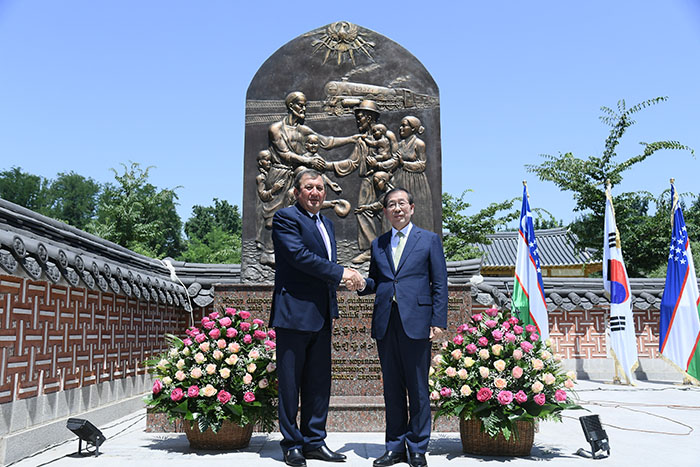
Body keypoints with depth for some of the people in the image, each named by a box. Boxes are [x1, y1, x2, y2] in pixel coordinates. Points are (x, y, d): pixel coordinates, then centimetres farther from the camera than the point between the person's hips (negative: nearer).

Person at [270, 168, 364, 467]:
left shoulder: (327, 224, 19)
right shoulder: (285, 218, -6)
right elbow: (299, 255, -18)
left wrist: (347, 276, -1)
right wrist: (340, 273, -16)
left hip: (321, 315, 8)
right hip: (294, 313, -8)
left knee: (319, 382, 12)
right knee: (290, 383, 3)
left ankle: (314, 442, 23)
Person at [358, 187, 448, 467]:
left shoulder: (429, 240, 6)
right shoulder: (378, 244, 16)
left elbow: (440, 284, 2)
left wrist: (438, 321, -6)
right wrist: (361, 284, -5)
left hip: (416, 322, -3)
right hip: (385, 323, 4)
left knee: (418, 388, 3)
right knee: (392, 388, 10)